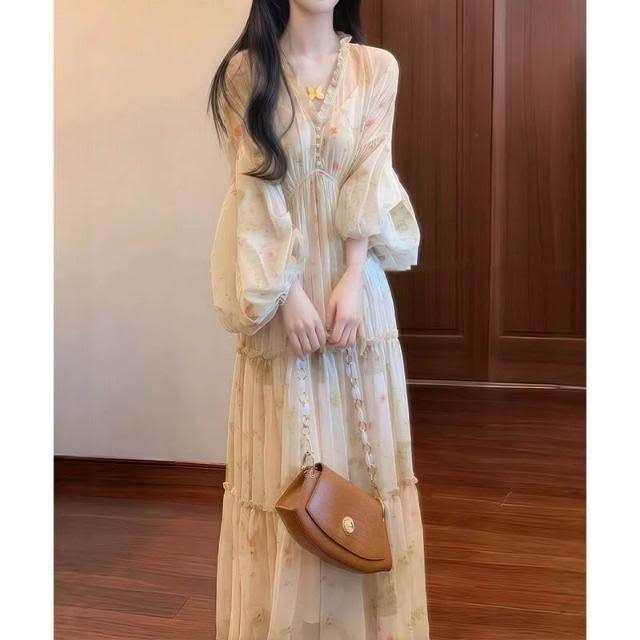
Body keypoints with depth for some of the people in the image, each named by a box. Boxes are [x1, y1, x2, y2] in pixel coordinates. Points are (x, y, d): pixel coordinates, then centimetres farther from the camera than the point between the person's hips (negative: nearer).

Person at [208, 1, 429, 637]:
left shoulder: (376, 67, 4)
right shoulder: (246, 70, -1)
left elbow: (371, 180, -3)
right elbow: (254, 188, -7)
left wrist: (351, 282, -14)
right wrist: (289, 293, -14)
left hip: (354, 283, 2)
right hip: (280, 286, -2)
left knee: (361, 446, 8)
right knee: (284, 457, 4)